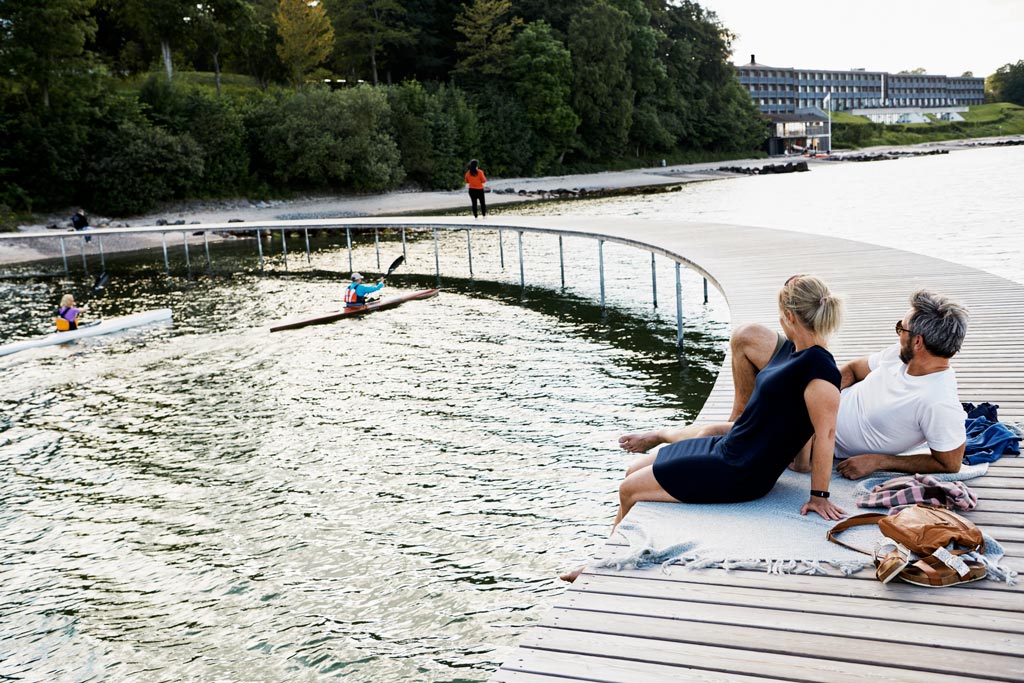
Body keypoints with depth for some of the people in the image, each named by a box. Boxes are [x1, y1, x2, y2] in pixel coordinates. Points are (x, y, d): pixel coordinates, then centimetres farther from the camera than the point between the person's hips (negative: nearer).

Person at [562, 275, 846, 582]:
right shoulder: (792, 348, 4)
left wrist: (819, 495, -20)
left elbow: (825, 433, -25)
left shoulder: (818, 367, -25)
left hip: (739, 475, -10)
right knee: (634, 471, 16)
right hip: (726, 445, 10)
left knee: (629, 490, -1)